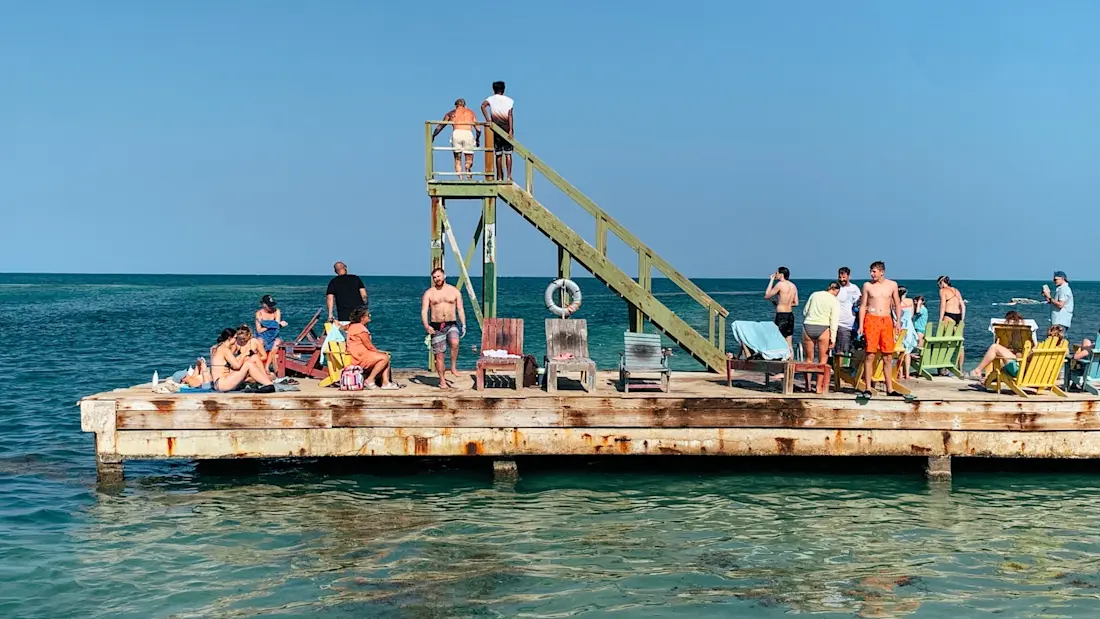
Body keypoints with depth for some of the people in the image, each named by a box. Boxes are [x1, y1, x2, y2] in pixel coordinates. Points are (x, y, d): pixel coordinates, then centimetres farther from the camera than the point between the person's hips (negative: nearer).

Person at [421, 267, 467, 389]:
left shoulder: (454, 291, 7)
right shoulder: (429, 293, 5)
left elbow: (460, 309, 9)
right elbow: (424, 311, -1)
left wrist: (463, 325, -1)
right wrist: (426, 326, -17)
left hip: (451, 325, -1)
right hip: (436, 327, 1)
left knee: (455, 343, -31)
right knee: (439, 354, 1)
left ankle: (453, 367, -13)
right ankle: (442, 381, 10)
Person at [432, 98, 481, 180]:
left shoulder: (451, 113, 25)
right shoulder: (471, 112, 26)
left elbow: (439, 127, 28)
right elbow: (478, 129, 21)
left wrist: (433, 136, 43)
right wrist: (478, 139, 38)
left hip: (456, 133, 0)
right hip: (468, 134, 0)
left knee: (457, 160, 11)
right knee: (469, 160, 6)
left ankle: (460, 178, -10)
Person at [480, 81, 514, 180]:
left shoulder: (491, 99, 7)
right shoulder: (509, 100, 6)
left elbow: (483, 105, -14)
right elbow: (510, 115, -5)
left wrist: (487, 119, -9)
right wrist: (511, 130, -11)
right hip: (507, 128, 0)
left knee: (498, 154, 6)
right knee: (508, 153, 3)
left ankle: (500, 177, 6)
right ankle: (509, 175, -7)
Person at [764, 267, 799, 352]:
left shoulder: (780, 284, -11)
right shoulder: (793, 286, 10)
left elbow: (767, 296, -3)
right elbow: (796, 303, 15)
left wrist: (771, 280, 3)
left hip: (781, 315, -7)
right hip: (790, 315, 7)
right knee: (789, 344, 11)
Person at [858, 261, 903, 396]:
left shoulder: (892, 285, 8)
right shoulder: (867, 285, 4)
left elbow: (897, 304, 13)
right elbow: (863, 306, 5)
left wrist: (898, 321, 2)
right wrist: (861, 325, -1)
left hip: (887, 321, 2)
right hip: (871, 320, -2)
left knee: (888, 357, 5)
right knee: (870, 355, -6)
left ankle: (890, 389, 10)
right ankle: (868, 388, -3)